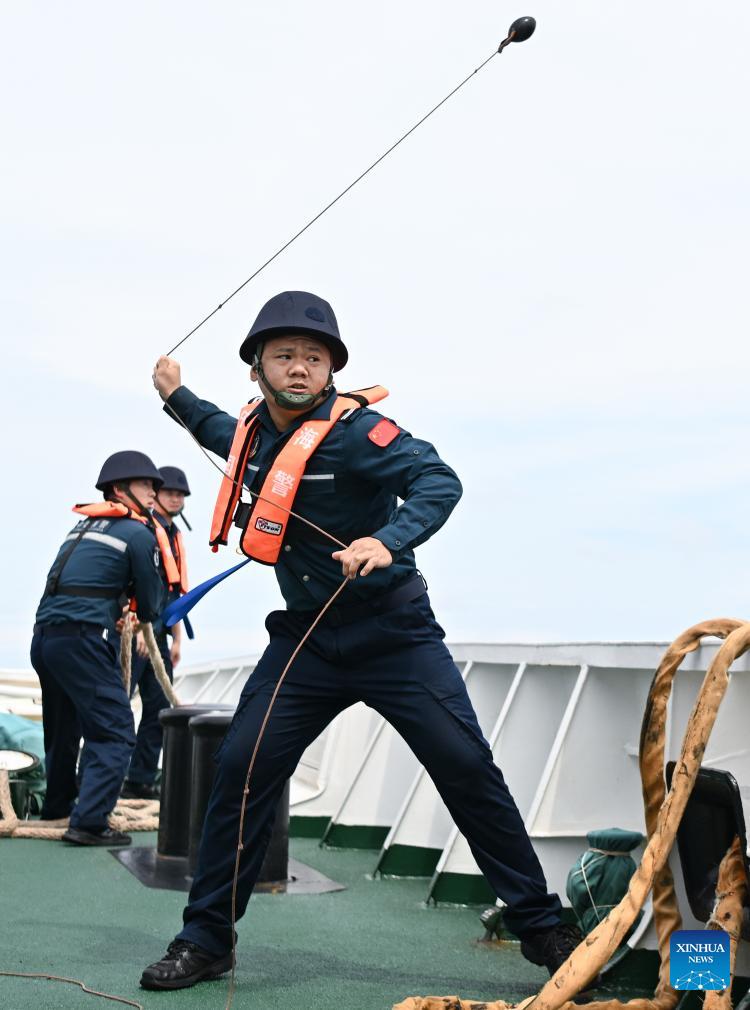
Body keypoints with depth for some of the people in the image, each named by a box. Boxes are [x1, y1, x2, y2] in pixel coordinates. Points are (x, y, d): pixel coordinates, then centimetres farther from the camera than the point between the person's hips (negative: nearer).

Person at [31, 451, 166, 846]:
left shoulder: (83, 524, 22)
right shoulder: (139, 534, -1)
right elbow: (150, 607, 4)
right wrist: (145, 616, 25)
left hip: (43, 635, 9)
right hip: (83, 639, -8)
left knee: (63, 726, 24)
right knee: (114, 732, -6)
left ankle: (58, 804, 41)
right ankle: (88, 822, -14)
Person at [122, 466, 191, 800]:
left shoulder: (173, 535, 19)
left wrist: (176, 638, 21)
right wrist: (140, 626, -21)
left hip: (157, 633, 9)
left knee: (159, 708, 8)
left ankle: (141, 781, 14)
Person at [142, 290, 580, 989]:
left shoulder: (352, 429, -16)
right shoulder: (258, 429, 6)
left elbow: (437, 481, -29)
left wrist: (387, 540, -44)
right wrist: (178, 397, 34)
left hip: (392, 637, -5)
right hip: (305, 640, 5)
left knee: (468, 768, -7)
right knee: (240, 772, -3)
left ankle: (540, 927, 8)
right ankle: (205, 941, 11)